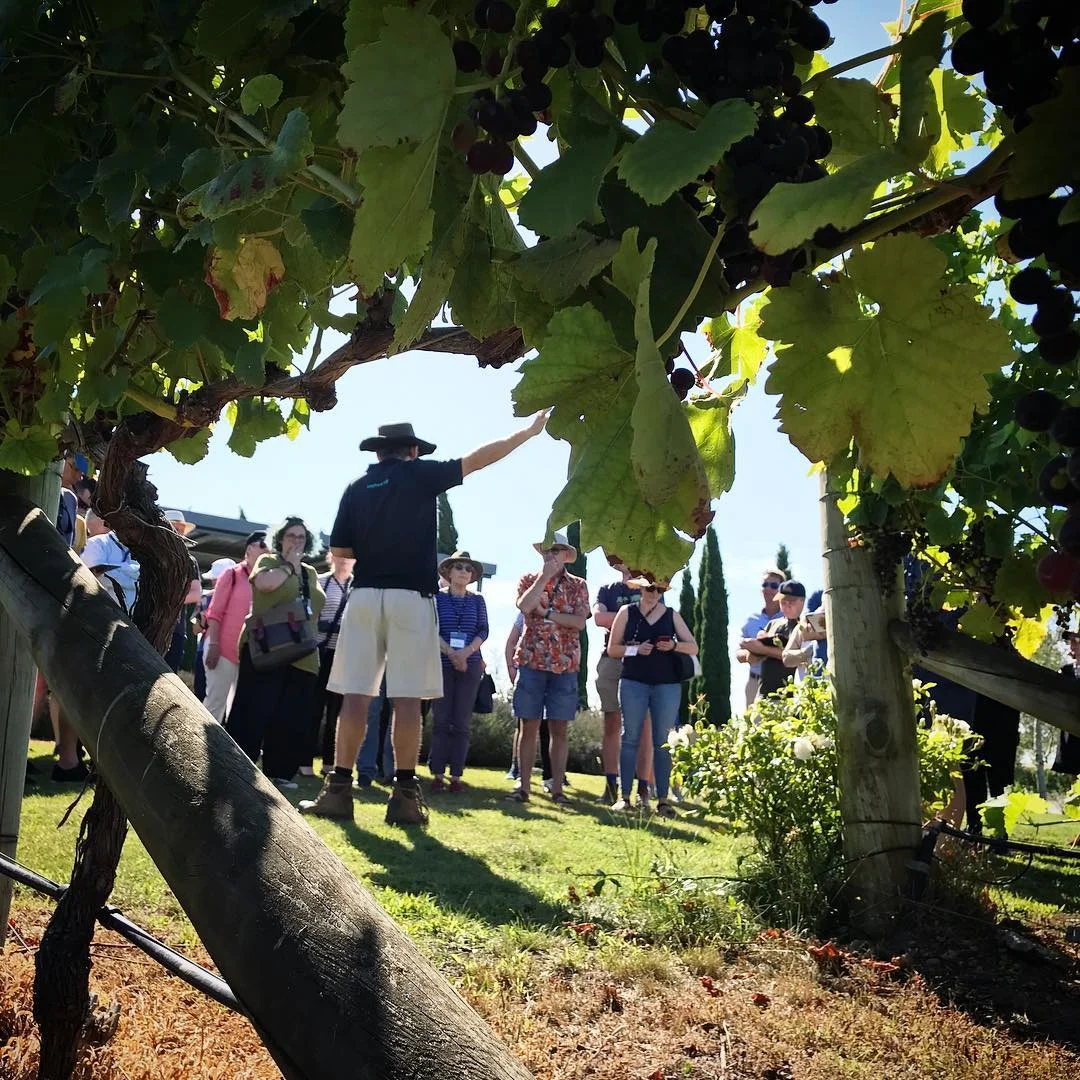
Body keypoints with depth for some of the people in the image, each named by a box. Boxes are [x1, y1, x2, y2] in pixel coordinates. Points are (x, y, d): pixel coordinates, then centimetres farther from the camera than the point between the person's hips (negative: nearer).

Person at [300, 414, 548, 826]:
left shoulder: (356, 488, 12)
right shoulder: (422, 475, 4)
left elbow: (340, 550, 8)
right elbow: (480, 458, 7)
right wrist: (528, 432, 16)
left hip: (365, 596, 3)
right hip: (411, 598, -3)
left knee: (356, 696, 3)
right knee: (407, 698, -1)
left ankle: (339, 788, 3)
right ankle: (404, 794, 0)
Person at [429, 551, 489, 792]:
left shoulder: (477, 600, 11)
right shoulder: (437, 597, 5)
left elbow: (483, 630, 3)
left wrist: (467, 652, -14)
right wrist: (450, 652, -17)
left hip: (470, 665, 2)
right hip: (442, 664, -1)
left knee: (462, 722, 0)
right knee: (441, 720, -2)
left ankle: (456, 775, 3)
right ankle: (437, 774, 3)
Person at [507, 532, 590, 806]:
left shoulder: (578, 585, 7)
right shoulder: (529, 580, 9)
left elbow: (580, 621, -7)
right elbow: (524, 606, -13)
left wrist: (545, 613, -11)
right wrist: (545, 577, -12)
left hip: (565, 665, 0)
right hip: (531, 661, 0)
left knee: (559, 729, 3)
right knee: (529, 726, 1)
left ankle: (557, 788, 7)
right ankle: (524, 786, 7)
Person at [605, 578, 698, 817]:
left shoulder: (672, 615, 11)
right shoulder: (627, 612, 7)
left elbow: (693, 647, 9)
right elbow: (612, 648, 5)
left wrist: (674, 646, -10)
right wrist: (636, 649, -11)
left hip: (667, 684, 1)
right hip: (633, 682, -1)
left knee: (663, 742, 1)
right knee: (630, 738, 0)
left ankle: (663, 799, 6)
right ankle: (625, 796, 5)